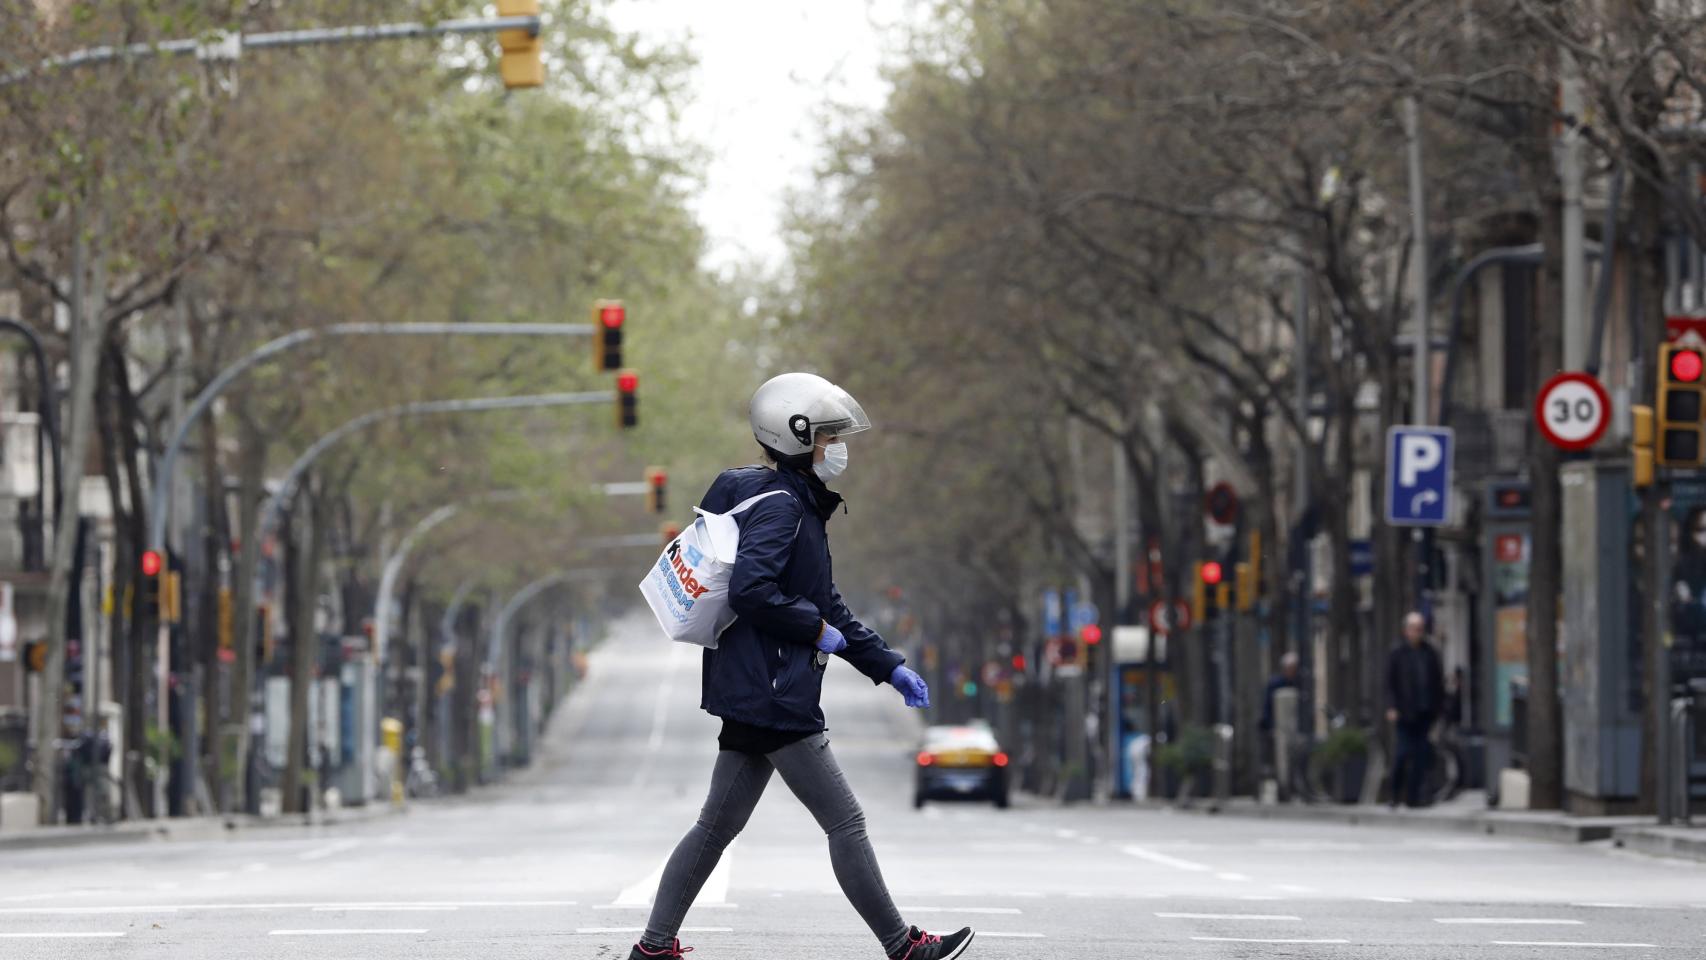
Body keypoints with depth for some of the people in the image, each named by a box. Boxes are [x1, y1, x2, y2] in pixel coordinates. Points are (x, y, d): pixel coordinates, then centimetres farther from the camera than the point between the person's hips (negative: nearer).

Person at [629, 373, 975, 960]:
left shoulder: (801, 506, 18)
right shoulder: (778, 506, -13)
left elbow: (827, 605, 24)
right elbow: (749, 589, -26)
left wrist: (889, 667, 22)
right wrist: (816, 630, -15)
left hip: (747, 694, 10)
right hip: (773, 695, -10)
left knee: (718, 825, 13)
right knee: (846, 823, -3)